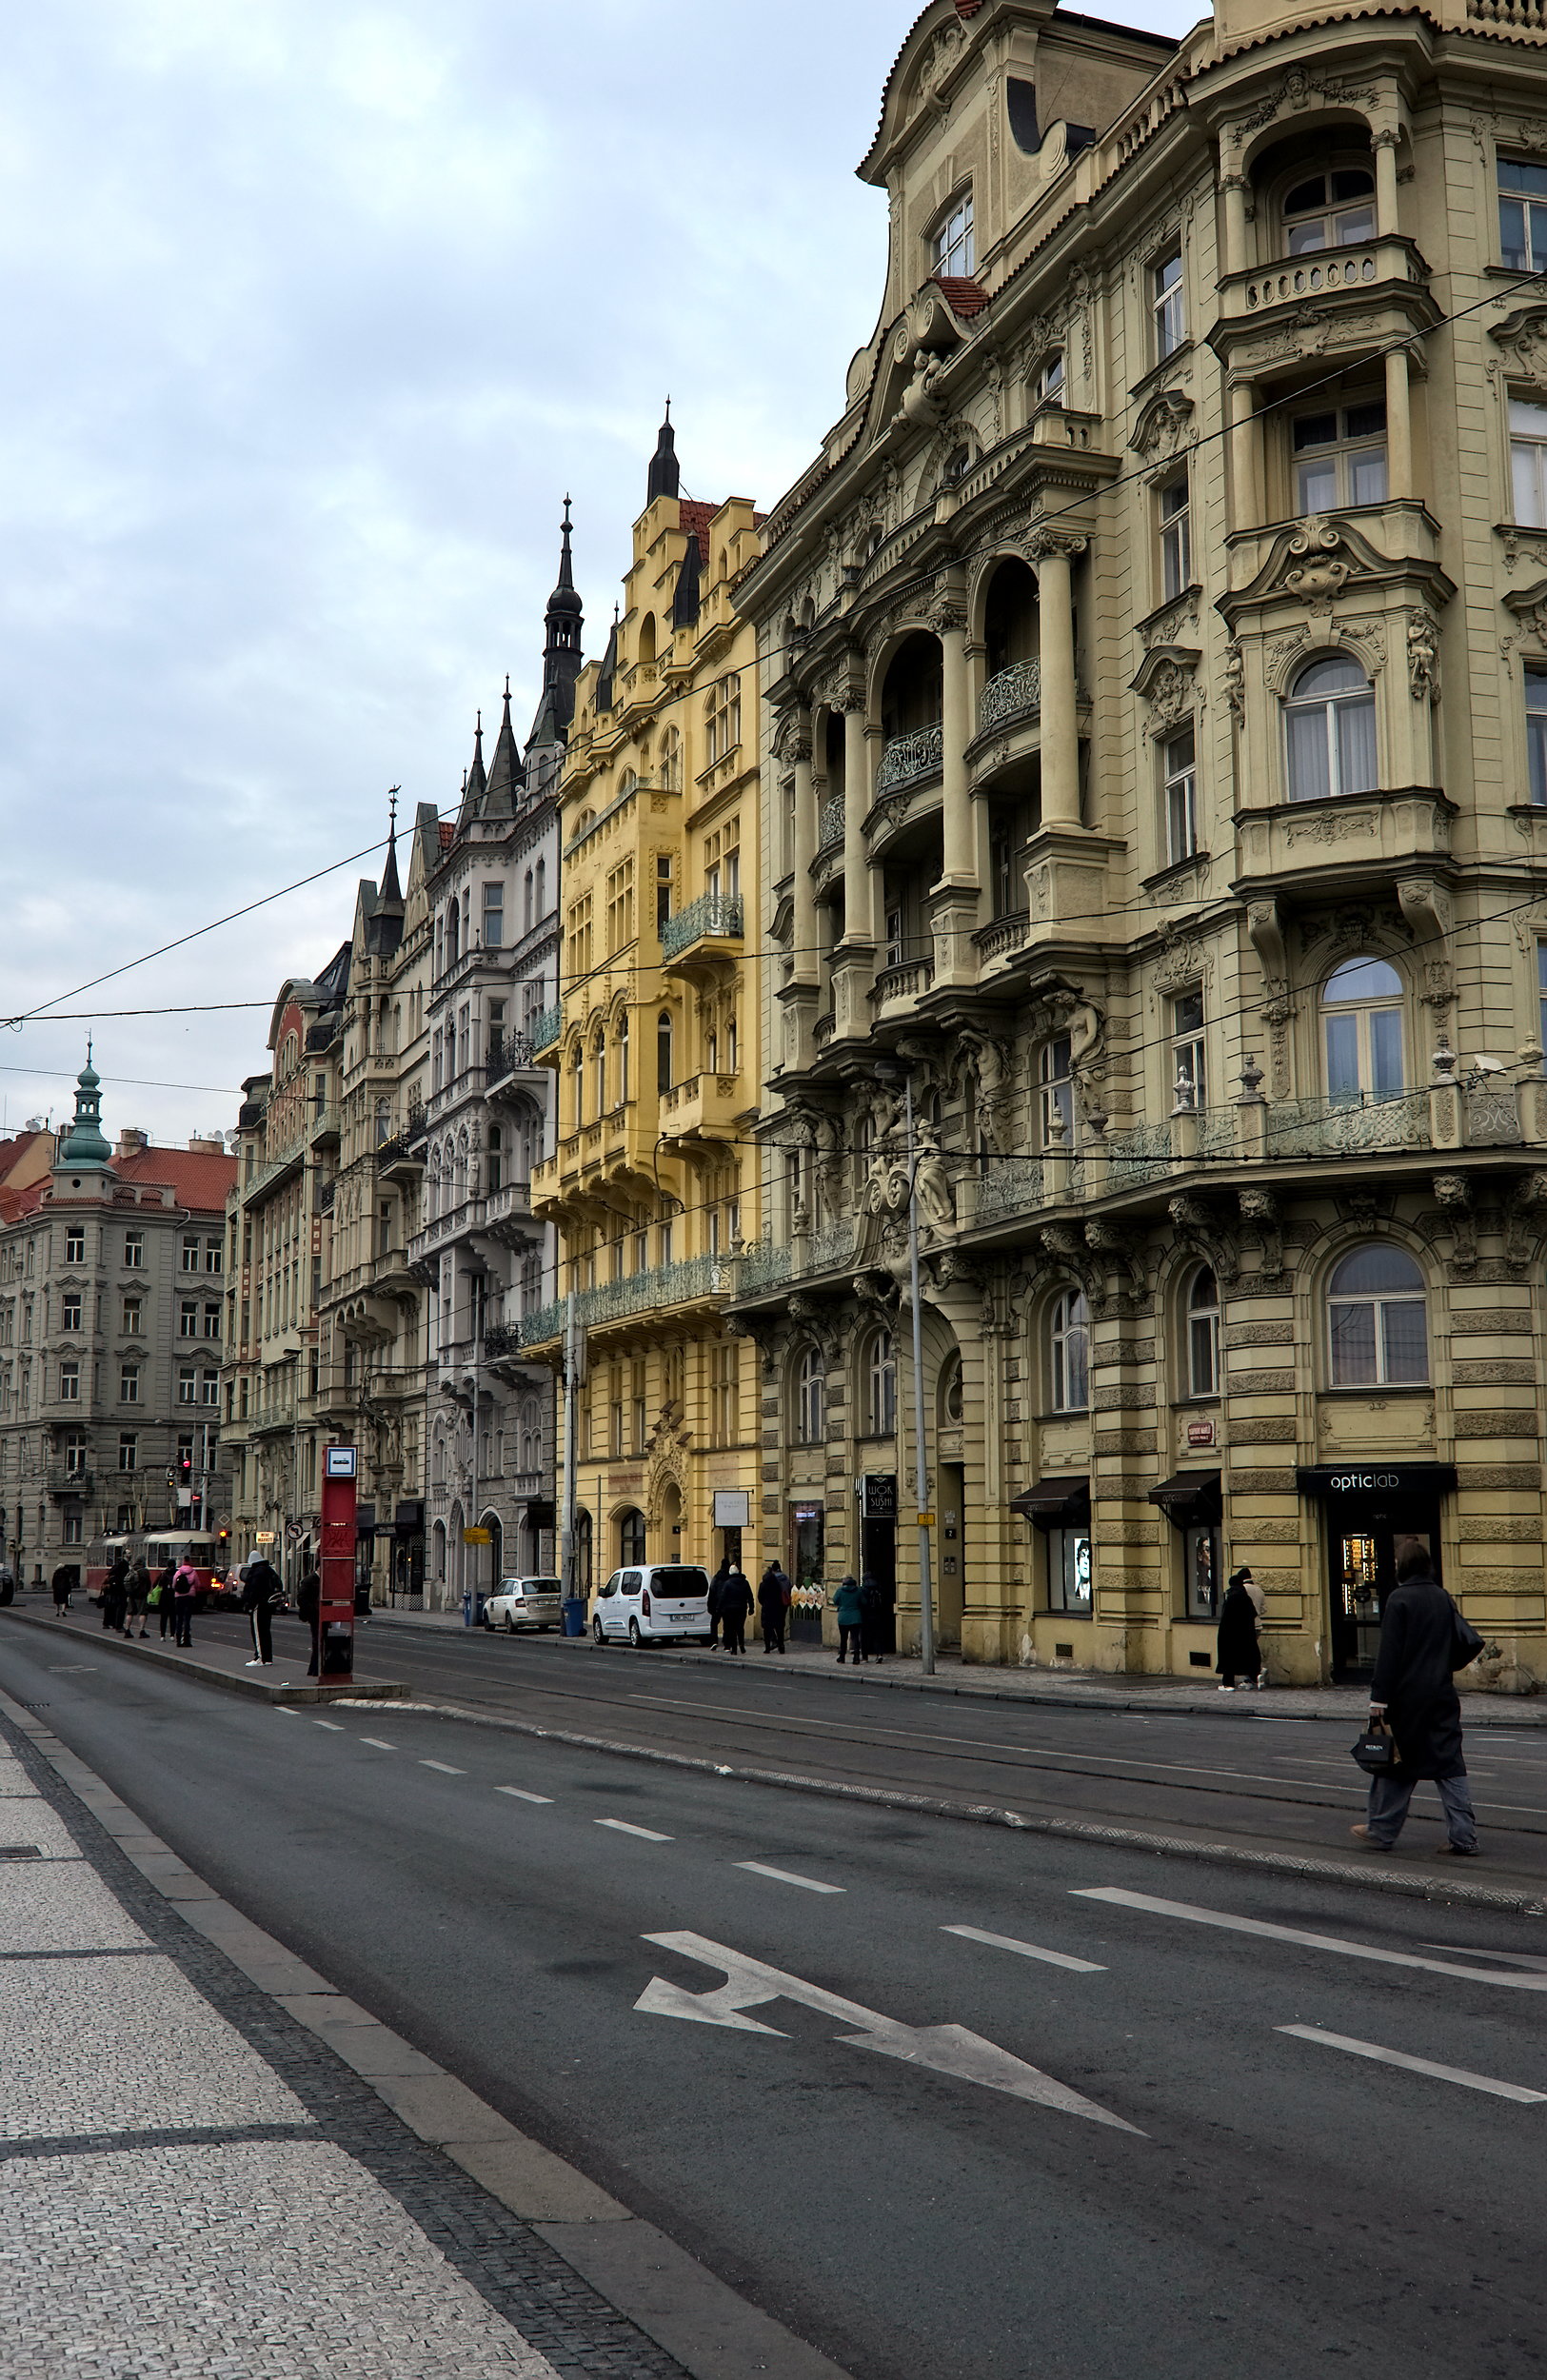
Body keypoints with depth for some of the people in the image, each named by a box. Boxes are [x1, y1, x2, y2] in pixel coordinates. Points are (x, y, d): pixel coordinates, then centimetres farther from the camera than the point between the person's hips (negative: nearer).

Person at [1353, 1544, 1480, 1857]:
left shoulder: (1399, 1599, -11)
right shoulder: (1443, 1598, 6)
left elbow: (1389, 1652, -15)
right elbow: (1461, 1650, 10)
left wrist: (1379, 1698, -14)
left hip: (1407, 1696, -5)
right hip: (1442, 1696, 5)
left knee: (1395, 1761, 6)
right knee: (1449, 1764, 5)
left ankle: (1381, 1831, 15)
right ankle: (1464, 1837, 1)